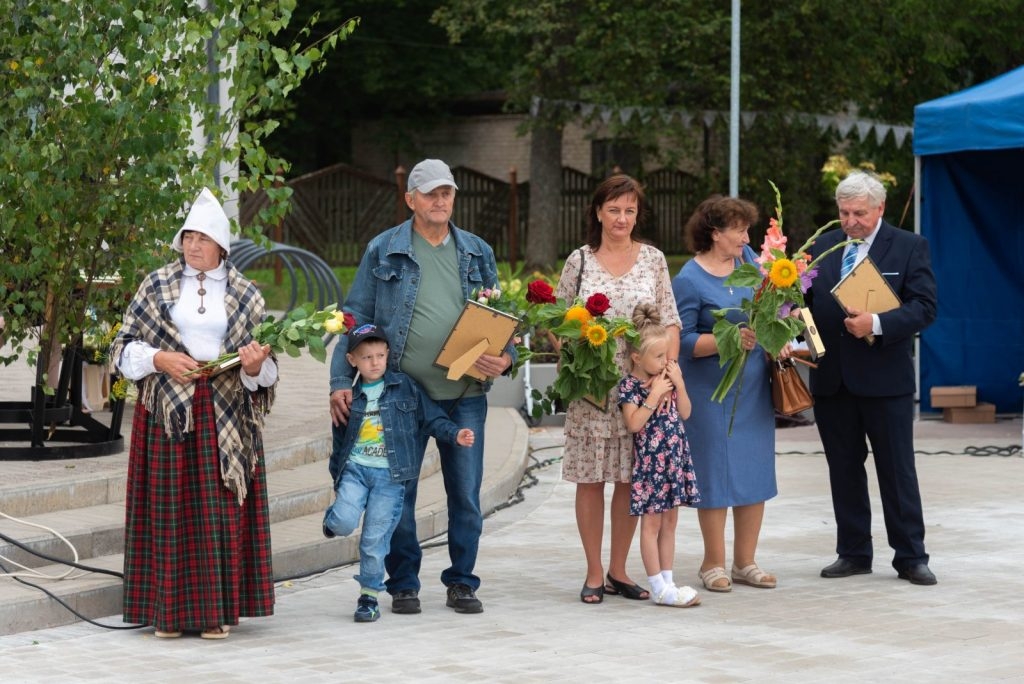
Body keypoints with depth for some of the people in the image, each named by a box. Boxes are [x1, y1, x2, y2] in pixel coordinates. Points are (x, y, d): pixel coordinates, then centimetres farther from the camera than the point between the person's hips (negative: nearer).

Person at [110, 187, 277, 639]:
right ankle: (170, 610, 3)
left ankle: (216, 610, 2)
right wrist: (161, 359, -12)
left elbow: (263, 373, 7)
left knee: (220, 507, -3)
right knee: (168, 506, -1)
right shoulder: (157, 286, 7)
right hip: (166, 408, 0)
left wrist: (254, 365, -15)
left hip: (223, 412, 0)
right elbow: (124, 346, 5)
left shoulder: (244, 295, 8)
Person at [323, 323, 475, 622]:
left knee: (375, 538, -1)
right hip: (355, 469, 1)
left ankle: (370, 595, 13)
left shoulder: (404, 387, 2)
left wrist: (455, 434, -9)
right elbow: (340, 440, 15)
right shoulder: (350, 396, 6)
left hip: (389, 475, -1)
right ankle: (332, 519, 16)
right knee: (345, 522, -21)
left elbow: (431, 418, 7)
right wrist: (336, 477, 18)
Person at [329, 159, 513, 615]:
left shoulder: (477, 252, 11)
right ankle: (403, 584, 15)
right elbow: (356, 319, 2)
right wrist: (342, 381, -8)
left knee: (466, 493, 4)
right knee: (398, 493, 3)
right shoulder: (384, 251, 3)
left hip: (465, 394, 2)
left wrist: (506, 357, -7)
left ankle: (462, 582, 16)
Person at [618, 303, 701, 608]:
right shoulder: (630, 385, -11)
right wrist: (654, 394, -19)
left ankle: (667, 582, 15)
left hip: (675, 459, 7)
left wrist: (679, 384, -3)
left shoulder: (668, 376, 8)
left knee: (669, 521, 10)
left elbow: (685, 413, 10)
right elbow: (633, 423, -20)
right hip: (649, 461, -7)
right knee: (651, 523, -2)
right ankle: (658, 587, 0)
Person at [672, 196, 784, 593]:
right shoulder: (689, 281, -12)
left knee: (755, 470, 7)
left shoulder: (747, 258, 5)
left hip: (754, 386, 6)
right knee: (715, 471, -1)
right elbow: (683, 341, -14)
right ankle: (714, 564, 9)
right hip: (712, 392, -6)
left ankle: (745, 562, 15)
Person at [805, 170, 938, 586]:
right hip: (832, 378, 4)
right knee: (844, 469, 10)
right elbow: (807, 301, 10)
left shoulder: (909, 248, -2)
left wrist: (876, 324, -24)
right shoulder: (822, 247, 10)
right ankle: (853, 553, 19)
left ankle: (910, 557, 8)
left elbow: (924, 307, -10)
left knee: (897, 470, 1)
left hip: (885, 379, -4)